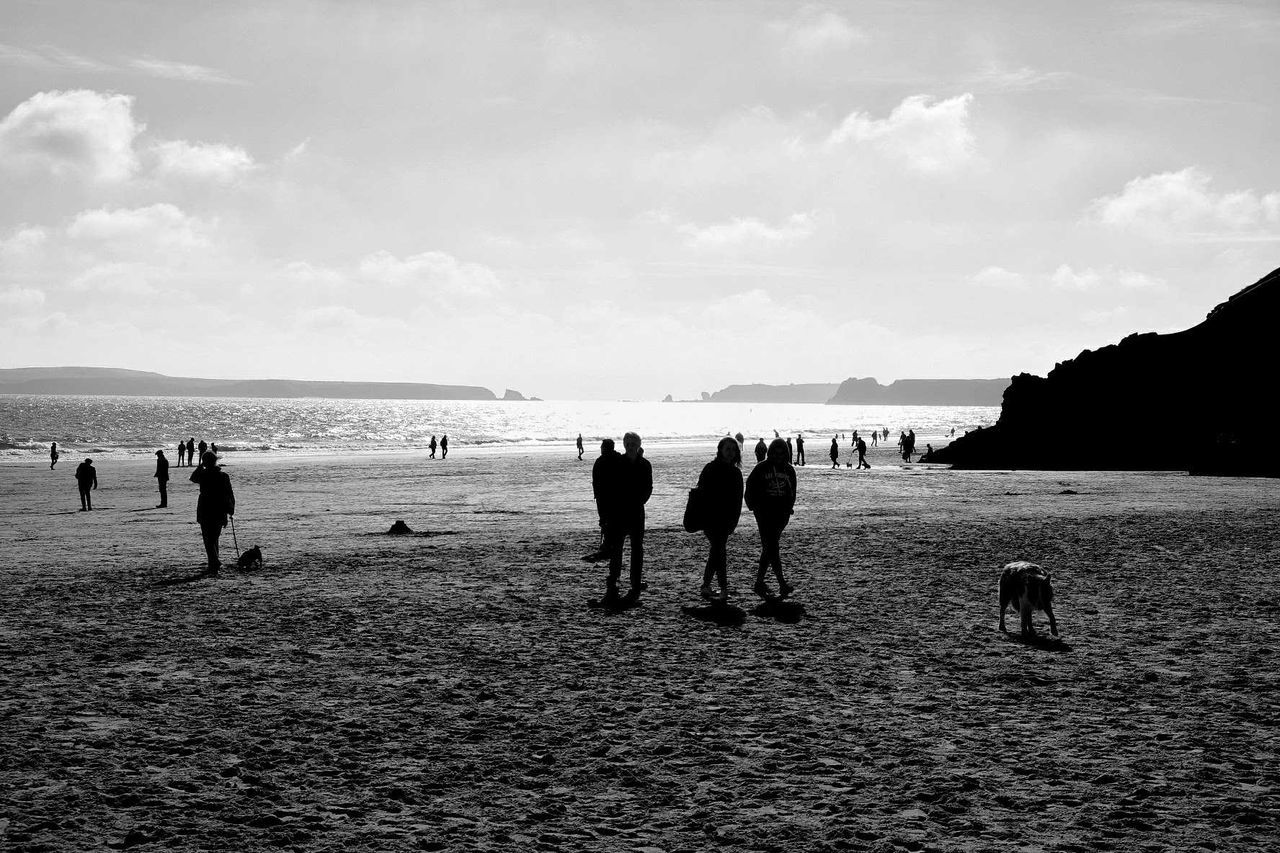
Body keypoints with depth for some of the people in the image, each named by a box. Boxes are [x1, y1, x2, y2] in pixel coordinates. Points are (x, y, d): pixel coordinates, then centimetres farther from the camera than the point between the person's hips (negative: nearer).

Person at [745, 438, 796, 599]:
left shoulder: (789, 470, 10)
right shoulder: (761, 468, -1)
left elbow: (792, 491, 21)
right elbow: (749, 489, 6)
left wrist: (789, 508, 8)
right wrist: (755, 507, -5)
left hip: (781, 514, 4)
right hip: (764, 513, -4)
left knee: (768, 548, 7)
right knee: (771, 548, -12)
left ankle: (759, 581, 16)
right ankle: (782, 584, -14)